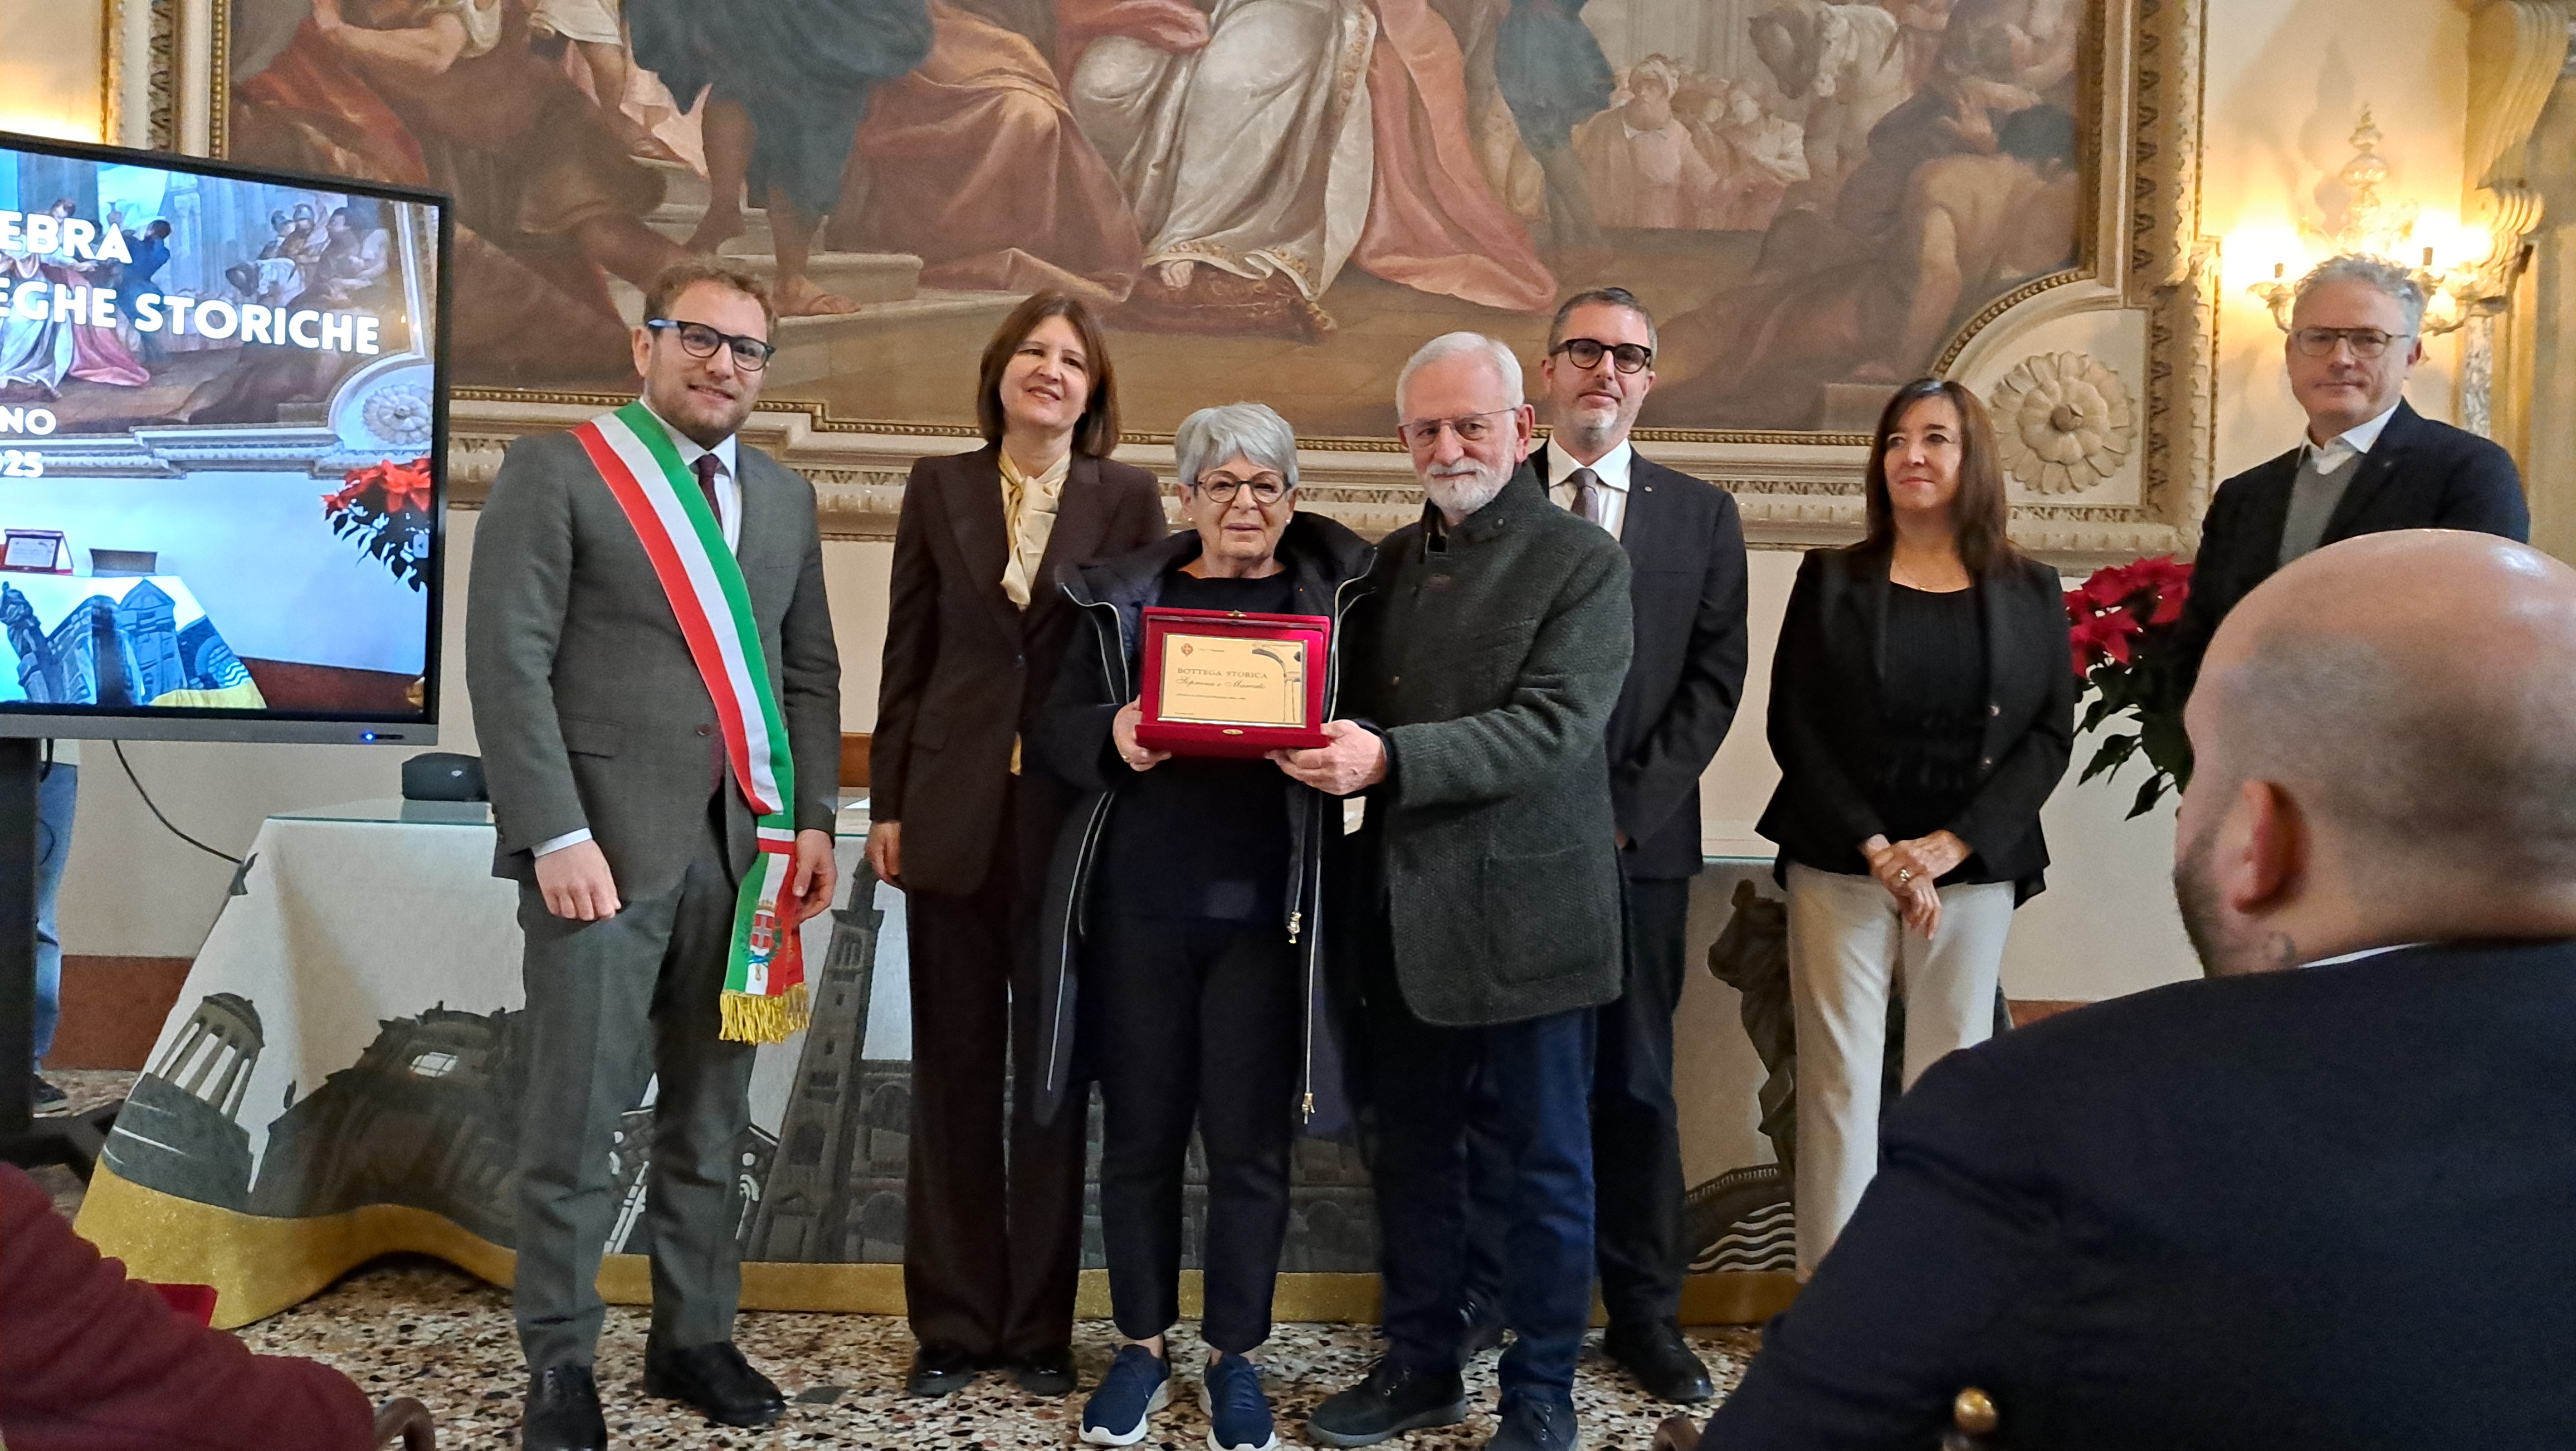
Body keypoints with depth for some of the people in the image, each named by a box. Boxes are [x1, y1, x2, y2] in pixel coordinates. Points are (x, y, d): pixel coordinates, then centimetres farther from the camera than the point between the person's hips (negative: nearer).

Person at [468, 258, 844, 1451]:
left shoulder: (784, 496, 16)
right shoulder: (554, 469, 0)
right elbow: (508, 661, -7)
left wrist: (812, 819, 5)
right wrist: (557, 835, -14)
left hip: (743, 848, 5)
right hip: (606, 841, -4)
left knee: (712, 1115, 11)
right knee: (577, 1120, 1)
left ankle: (693, 1337, 24)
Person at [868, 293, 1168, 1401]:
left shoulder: (1128, 497, 2)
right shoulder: (939, 486, 6)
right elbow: (906, 654, 6)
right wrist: (888, 804, 2)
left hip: (1074, 813, -1)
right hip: (956, 810, 1)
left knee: (1053, 1072, 6)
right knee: (954, 1070, 8)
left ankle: (1041, 1324, 19)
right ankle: (952, 1322, 20)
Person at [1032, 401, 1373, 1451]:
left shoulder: (1333, 597, 6)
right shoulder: (1124, 600, 10)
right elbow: (1057, 726, 6)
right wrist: (1111, 734, -15)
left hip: (1264, 910, -1)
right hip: (1139, 902, 2)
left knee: (1249, 1140, 5)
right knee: (1140, 1130, 9)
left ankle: (1236, 1354, 22)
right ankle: (1141, 1343, 26)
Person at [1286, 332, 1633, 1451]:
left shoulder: (1582, 561, -7)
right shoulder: (1392, 561, 12)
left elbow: (1551, 727, -18)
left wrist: (1390, 759, -28)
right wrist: (1325, 741, -4)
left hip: (1522, 907, -6)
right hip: (1402, 907, 6)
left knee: (1546, 1159, 7)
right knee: (1411, 1149, 15)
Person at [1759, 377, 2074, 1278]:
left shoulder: (2030, 592, 8)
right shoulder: (1830, 579, 6)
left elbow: (2050, 737, 2)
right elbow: (1793, 725, -1)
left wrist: (1953, 844, -11)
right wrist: (1874, 849, -11)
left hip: (1973, 872, 1)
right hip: (1841, 868, -1)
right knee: (1838, 1080, -2)